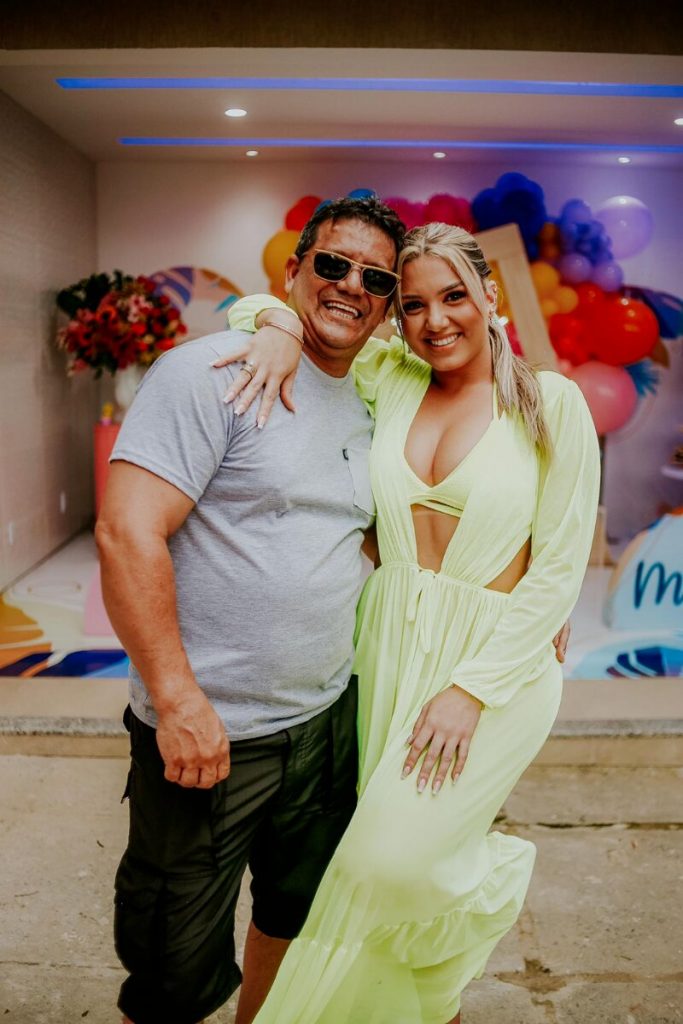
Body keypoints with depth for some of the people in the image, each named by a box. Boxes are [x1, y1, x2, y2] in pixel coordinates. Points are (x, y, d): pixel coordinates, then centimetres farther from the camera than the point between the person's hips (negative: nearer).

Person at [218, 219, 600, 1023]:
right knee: (387, 854, 12)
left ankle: (493, 882, 22)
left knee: (390, 860, -13)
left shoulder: (551, 403, -7)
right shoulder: (389, 381, 1)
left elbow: (560, 568, -8)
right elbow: (262, 303, 11)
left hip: (495, 662, -3)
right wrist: (278, 328, -13)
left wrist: (473, 688, -13)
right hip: (387, 650, 4)